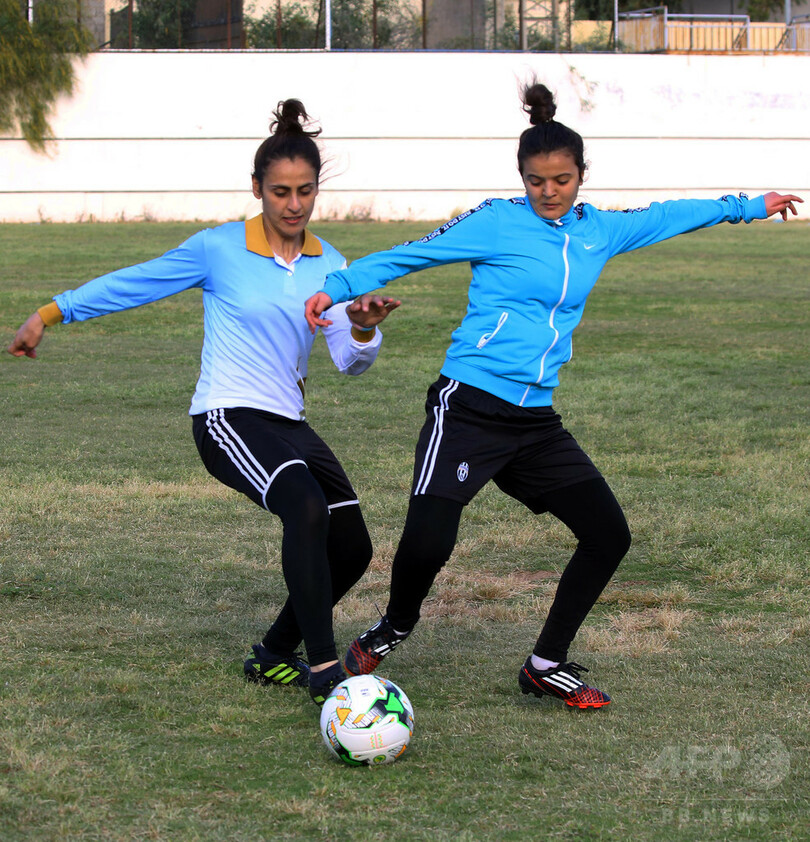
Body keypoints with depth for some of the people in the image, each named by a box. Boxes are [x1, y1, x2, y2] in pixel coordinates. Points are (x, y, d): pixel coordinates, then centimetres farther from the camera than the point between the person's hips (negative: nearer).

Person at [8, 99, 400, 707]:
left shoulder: (328, 265, 7)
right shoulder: (220, 250, -5)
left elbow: (350, 361, 1)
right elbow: (134, 284, 5)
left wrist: (364, 328, -22)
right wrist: (52, 314, 4)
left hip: (289, 424, 6)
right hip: (228, 417, -6)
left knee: (352, 547, 1)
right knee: (306, 508, -31)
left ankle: (275, 656, 23)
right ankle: (324, 669, -31)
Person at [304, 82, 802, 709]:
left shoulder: (598, 232, 12)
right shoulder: (497, 223, -5)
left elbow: (667, 216, 27)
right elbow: (410, 254, -5)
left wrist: (746, 207, 38)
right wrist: (340, 287, -16)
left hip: (535, 422, 6)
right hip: (469, 410, -6)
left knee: (609, 534, 2)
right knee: (427, 544, -18)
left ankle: (548, 666, 17)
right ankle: (394, 629, 15)